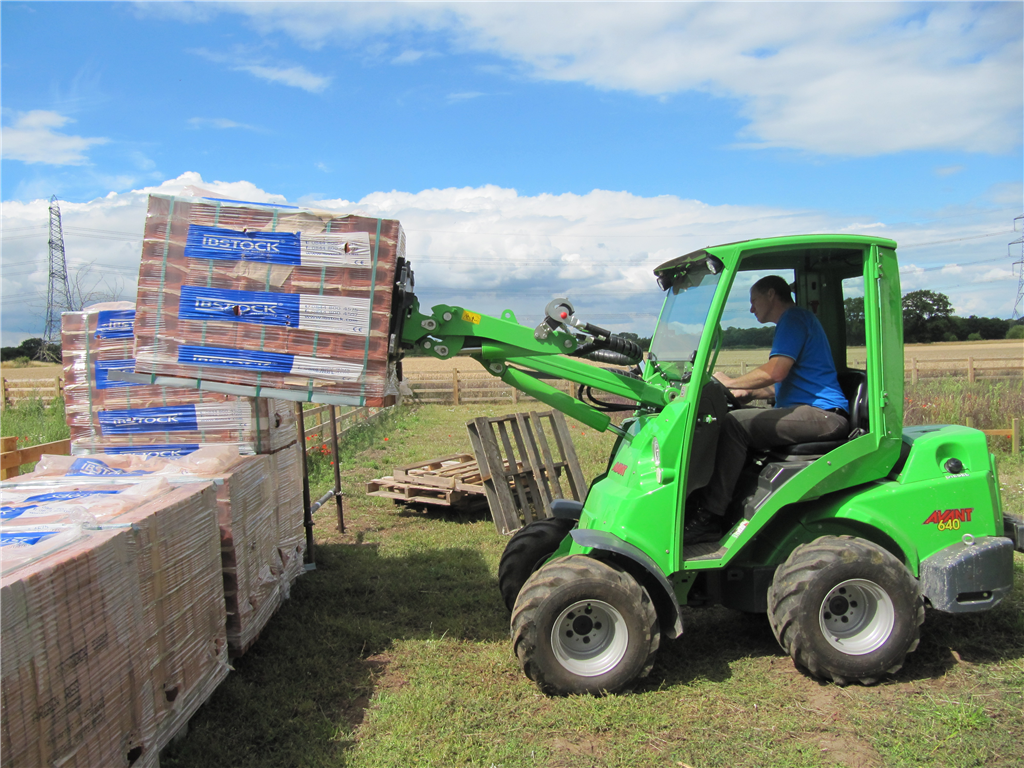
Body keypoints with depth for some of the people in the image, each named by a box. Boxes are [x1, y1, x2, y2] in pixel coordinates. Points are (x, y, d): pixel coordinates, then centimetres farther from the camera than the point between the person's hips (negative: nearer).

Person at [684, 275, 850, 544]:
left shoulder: (794, 317, -6)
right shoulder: (794, 320, 28)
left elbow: (775, 371, -19)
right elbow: (785, 381, 30)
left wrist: (731, 383, -6)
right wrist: (750, 393, 16)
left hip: (821, 413, -11)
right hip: (817, 413, 11)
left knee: (734, 424, -23)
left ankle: (710, 518, -22)